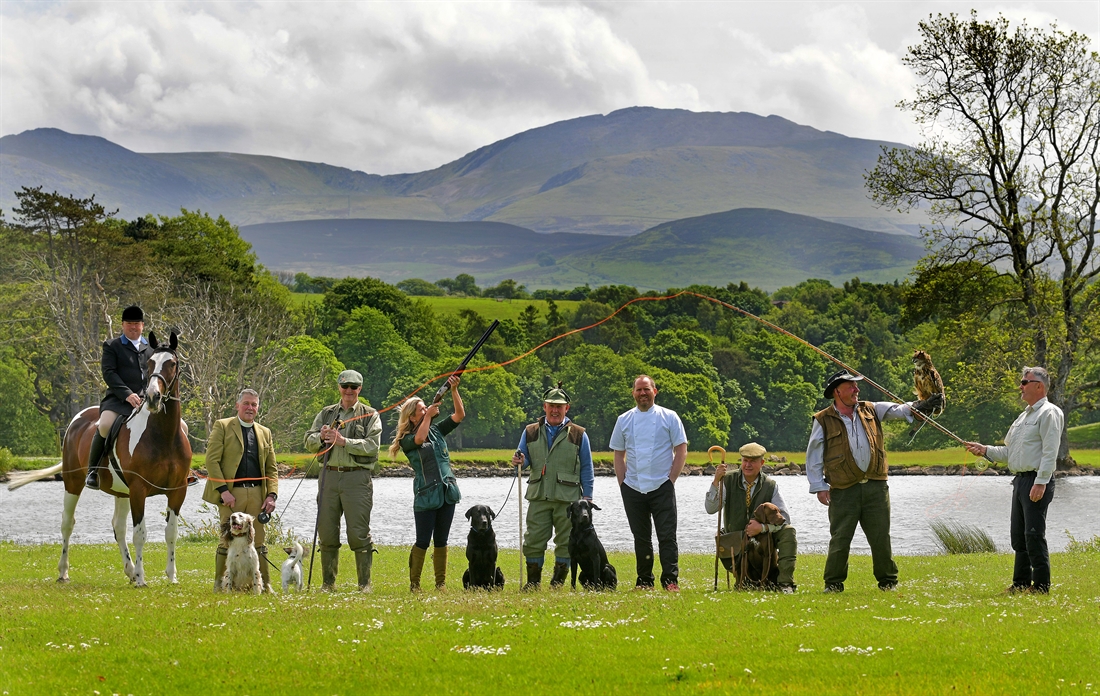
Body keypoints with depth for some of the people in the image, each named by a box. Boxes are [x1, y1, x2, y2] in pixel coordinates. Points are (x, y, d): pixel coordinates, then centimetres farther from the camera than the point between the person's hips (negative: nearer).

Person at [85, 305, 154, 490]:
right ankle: (93, 471, -16)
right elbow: (108, 373, -5)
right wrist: (127, 394, -18)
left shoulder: (152, 348, 21)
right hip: (118, 399, -4)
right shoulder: (112, 346, 8)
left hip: (147, 401, 4)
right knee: (105, 425, -34)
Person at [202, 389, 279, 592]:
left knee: (258, 541, 5)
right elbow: (212, 460, -4)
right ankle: (220, 585, 8)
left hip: (256, 493, 4)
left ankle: (264, 585, 9)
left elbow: (271, 469, 17)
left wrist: (272, 494, 2)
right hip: (231, 493, -4)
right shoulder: (222, 426, 4)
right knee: (228, 541, -3)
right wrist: (223, 490, -13)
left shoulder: (264, 433, 18)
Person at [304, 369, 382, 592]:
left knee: (359, 533, -6)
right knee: (327, 532, 5)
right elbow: (309, 442, 12)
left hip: (357, 477, -4)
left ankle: (365, 583, 0)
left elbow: (372, 446, -8)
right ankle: (328, 582, 14)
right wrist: (321, 437, -10)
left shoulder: (370, 415, 6)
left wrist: (343, 441, -15)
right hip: (329, 476, 4)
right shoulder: (326, 413, 17)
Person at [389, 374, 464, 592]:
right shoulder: (407, 440, -3)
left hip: (447, 492, 5)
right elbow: (419, 439, -25)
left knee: (441, 541, 9)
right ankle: (414, 583, 4)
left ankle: (441, 583, 13)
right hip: (425, 496, -5)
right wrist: (428, 416, -17)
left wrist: (454, 390, -7)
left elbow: (459, 415, 5)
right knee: (423, 542, -4)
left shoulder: (437, 430, 12)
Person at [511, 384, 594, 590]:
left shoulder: (578, 434, 8)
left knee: (565, 542, 1)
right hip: (538, 496, 1)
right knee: (534, 540, -1)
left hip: (567, 497, -1)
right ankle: (533, 582, 8)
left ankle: (558, 583, 10)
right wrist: (519, 461, -9)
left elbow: (586, 468, 8)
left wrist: (587, 496, 1)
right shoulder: (530, 432, 12)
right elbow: (524, 458, 16)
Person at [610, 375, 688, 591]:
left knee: (667, 536, -8)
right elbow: (619, 454, 12)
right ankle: (644, 581, 15)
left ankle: (671, 580, -8)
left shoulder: (669, 417, 0)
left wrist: (671, 479, -7)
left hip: (662, 487, -3)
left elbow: (681, 451, 0)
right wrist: (623, 483, 3)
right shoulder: (624, 420, 8)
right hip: (633, 489, 3)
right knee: (641, 538, 9)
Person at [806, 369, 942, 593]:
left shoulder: (871, 411, 14)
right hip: (843, 491, -3)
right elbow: (814, 456, 3)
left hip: (875, 487, 3)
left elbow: (895, 410, 3)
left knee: (881, 538, 6)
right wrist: (819, 486, -4)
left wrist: (917, 407, -15)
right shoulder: (823, 421, 3)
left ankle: (888, 581, 18)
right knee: (840, 539, -2)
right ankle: (833, 584, 9)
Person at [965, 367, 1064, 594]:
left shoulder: (1049, 413, -7)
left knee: (1034, 534, -10)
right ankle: (1021, 583, 18)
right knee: (1018, 536, 11)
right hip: (1020, 480, 10)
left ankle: (1041, 585, -7)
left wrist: (1041, 482, -23)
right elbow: (1009, 452, 25)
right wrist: (985, 450, 14)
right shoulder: (1024, 416, 22)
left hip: (1037, 482, -10)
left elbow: (1050, 452, -16)